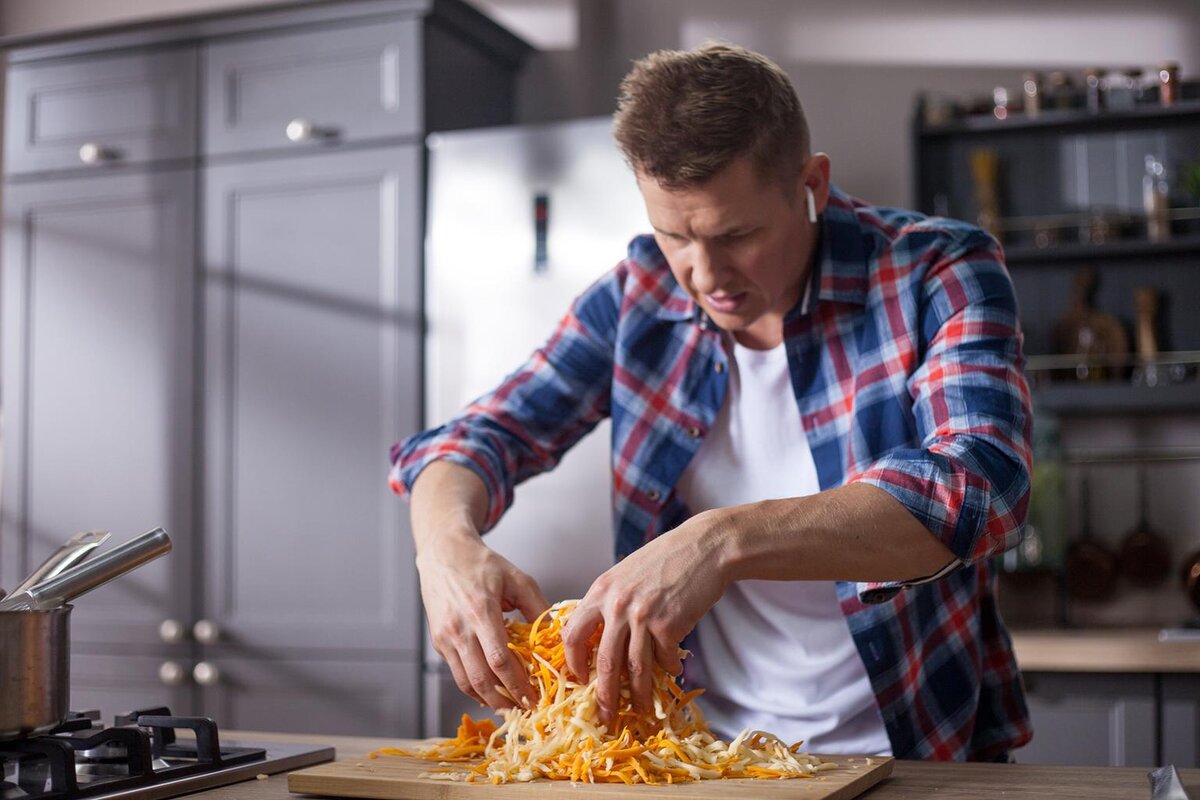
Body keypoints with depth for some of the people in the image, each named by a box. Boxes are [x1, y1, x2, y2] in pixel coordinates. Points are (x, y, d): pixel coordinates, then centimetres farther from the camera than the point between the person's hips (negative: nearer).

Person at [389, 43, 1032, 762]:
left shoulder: (938, 272, -12)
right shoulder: (639, 297, -1)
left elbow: (981, 487, -27)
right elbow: (487, 434, 3)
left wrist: (725, 539, -40)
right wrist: (446, 541, -21)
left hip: (908, 753, -2)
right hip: (705, 749, 3)